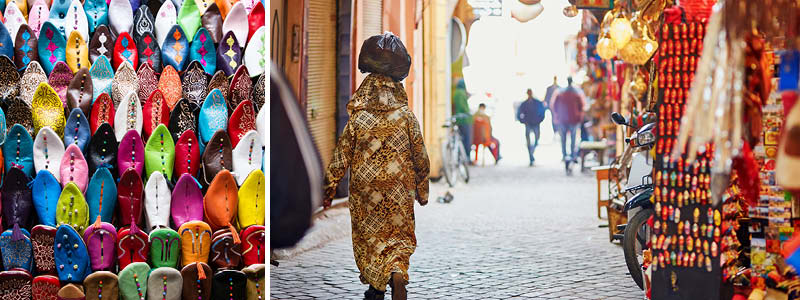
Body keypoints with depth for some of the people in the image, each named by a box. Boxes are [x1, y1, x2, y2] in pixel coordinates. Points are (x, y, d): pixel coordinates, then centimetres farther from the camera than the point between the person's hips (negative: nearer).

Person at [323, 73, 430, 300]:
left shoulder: (357, 119, -6)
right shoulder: (407, 117, -4)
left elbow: (341, 156, -2)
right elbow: (421, 157, 0)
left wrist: (330, 187, 9)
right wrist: (422, 191, 11)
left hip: (365, 189, 0)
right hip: (399, 190, 0)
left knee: (369, 238, 15)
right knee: (399, 237, 7)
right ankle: (397, 274, -20)